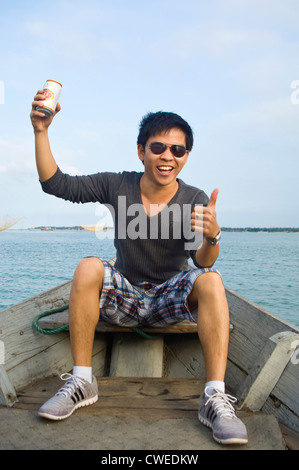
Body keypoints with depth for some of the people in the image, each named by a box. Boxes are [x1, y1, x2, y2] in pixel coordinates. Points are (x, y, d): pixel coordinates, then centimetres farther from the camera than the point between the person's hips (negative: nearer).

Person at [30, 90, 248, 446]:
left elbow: (203, 263, -20)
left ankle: (215, 397, -27)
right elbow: (55, 183, -5)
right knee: (88, 267, -28)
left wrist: (211, 236, -43)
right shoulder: (117, 186, -5)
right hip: (122, 295, 1)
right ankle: (81, 382, -18)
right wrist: (41, 131, -15)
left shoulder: (195, 200, -9)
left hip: (169, 300, 0)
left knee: (211, 281, -28)